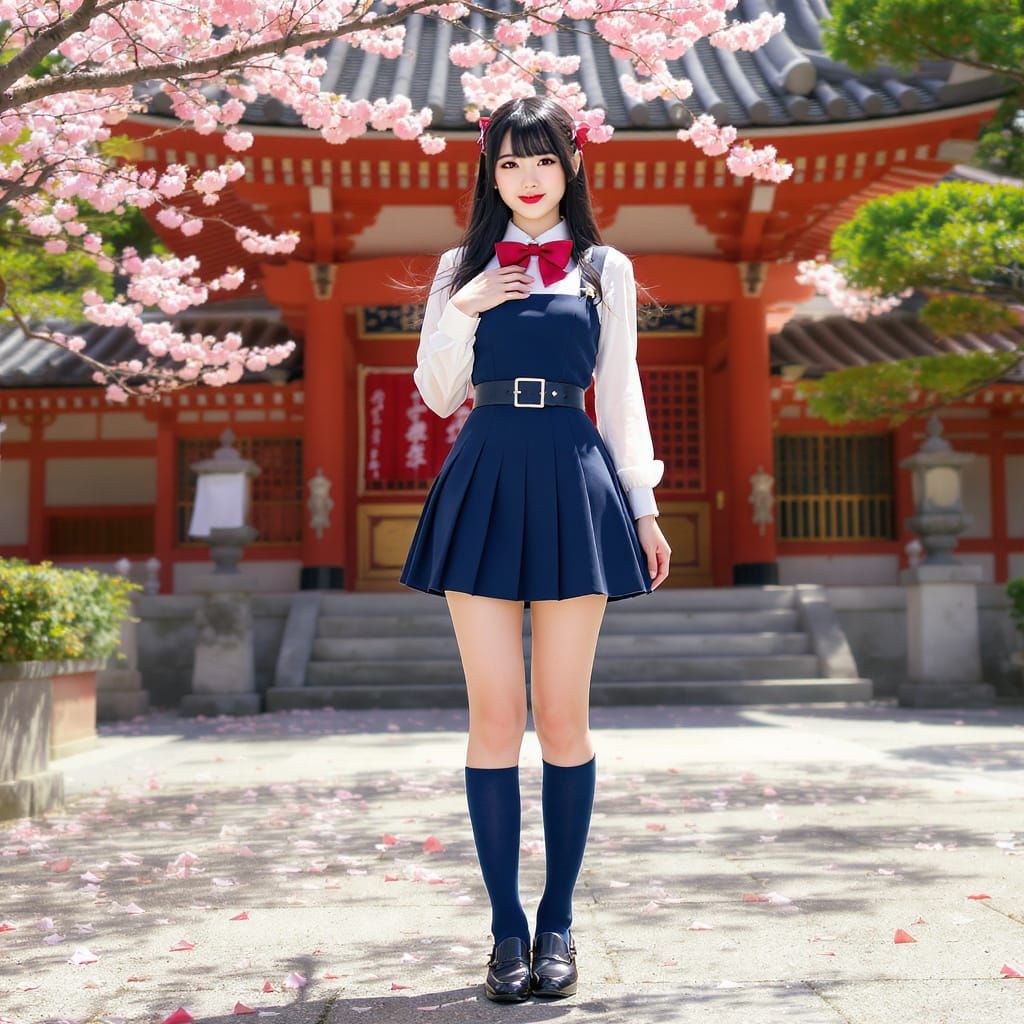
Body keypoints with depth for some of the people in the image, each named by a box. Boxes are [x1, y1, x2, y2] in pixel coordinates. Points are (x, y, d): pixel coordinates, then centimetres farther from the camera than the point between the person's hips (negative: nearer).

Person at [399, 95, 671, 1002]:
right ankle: (507, 928, 9)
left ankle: (558, 924, 14)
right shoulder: (463, 267, 12)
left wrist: (644, 508, 7)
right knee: (494, 714, -2)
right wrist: (464, 310, -5)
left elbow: (620, 395, 11)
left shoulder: (606, 269, 11)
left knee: (562, 714, 1)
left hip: (573, 485, 0)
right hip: (485, 483, 1)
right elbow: (437, 395, 9)